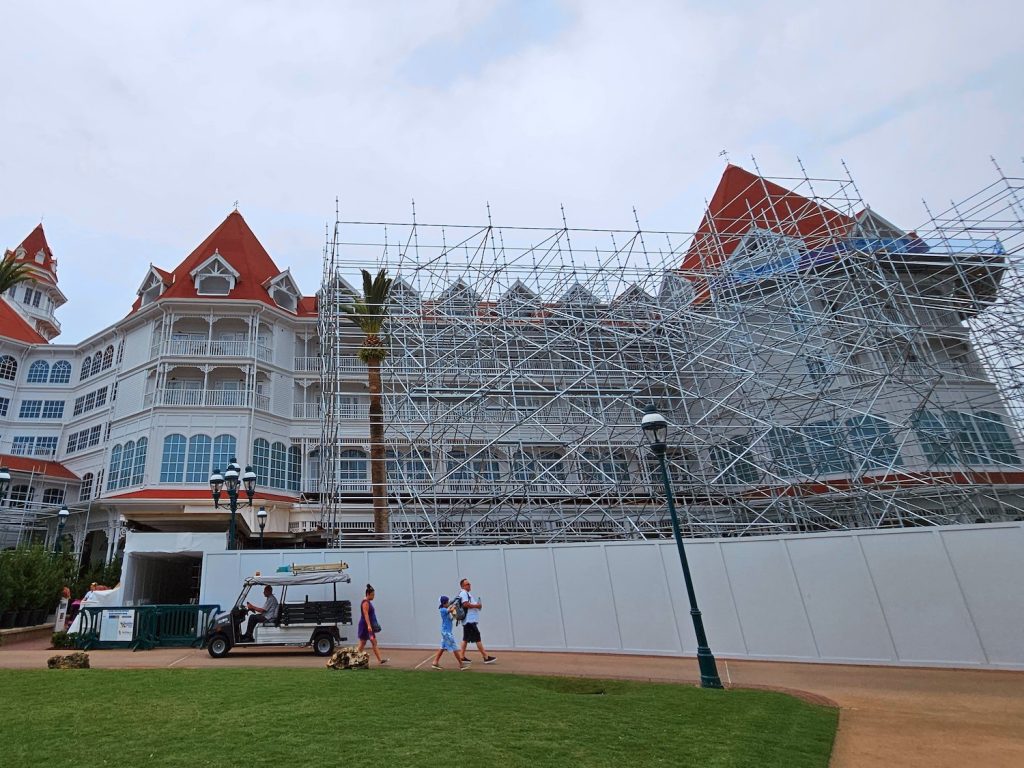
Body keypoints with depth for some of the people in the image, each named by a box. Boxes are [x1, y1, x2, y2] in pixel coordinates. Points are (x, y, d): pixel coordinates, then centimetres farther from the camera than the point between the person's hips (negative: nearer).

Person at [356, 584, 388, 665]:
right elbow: (366, 615, -25)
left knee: (374, 643, 5)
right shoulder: (365, 603, -16)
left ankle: (380, 660, 3)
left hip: (369, 626, 10)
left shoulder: (368, 602, 14)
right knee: (362, 644, 0)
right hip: (365, 626, -10)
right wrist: (369, 625, -33)